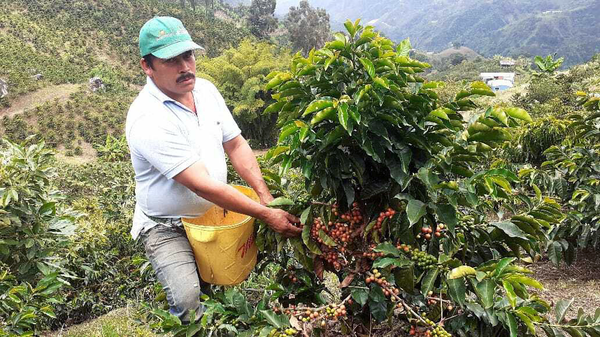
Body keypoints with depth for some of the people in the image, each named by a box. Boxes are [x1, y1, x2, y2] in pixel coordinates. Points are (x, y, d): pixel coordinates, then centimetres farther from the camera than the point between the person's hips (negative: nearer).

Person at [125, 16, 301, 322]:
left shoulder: (205, 90, -3)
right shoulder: (147, 120, -26)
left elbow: (236, 145, 2)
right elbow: (203, 185, -29)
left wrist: (268, 200, -10)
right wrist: (266, 215, -28)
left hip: (214, 211, 7)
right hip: (167, 227, -6)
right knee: (188, 300, -23)